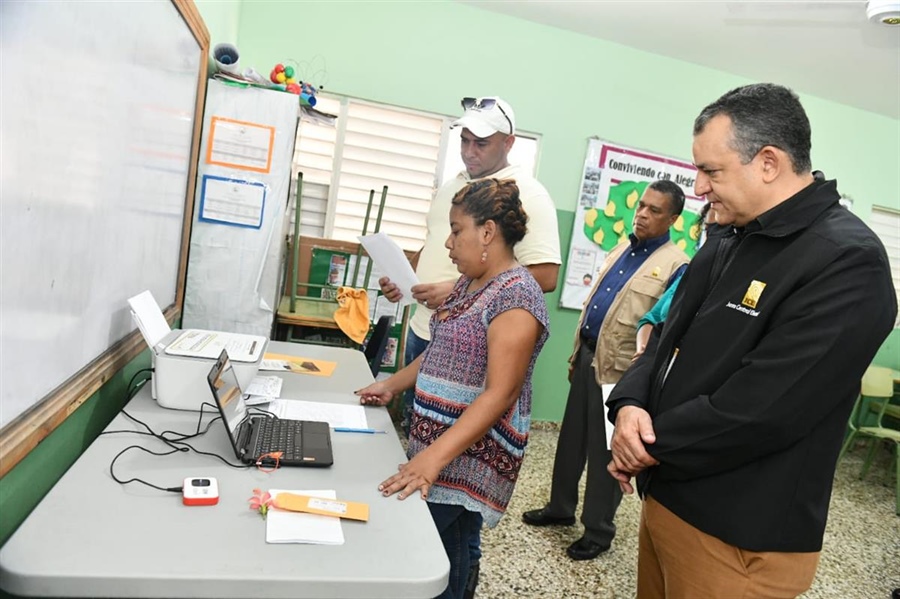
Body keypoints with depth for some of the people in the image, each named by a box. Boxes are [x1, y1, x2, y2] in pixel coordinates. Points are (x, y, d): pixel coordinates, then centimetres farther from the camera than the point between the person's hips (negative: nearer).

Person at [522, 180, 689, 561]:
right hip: (588, 355, 7)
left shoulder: (676, 265, -13)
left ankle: (598, 531, 26)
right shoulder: (622, 248, 10)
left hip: (619, 369, -7)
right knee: (571, 437, 18)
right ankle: (560, 508, 37)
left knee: (605, 450, 7)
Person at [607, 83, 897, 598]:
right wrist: (630, 405, -12)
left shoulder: (847, 262, -20)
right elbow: (667, 344, 7)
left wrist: (648, 447, -14)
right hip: (666, 497, 8)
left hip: (739, 537, -7)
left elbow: (755, 411, -26)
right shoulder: (726, 246, 8)